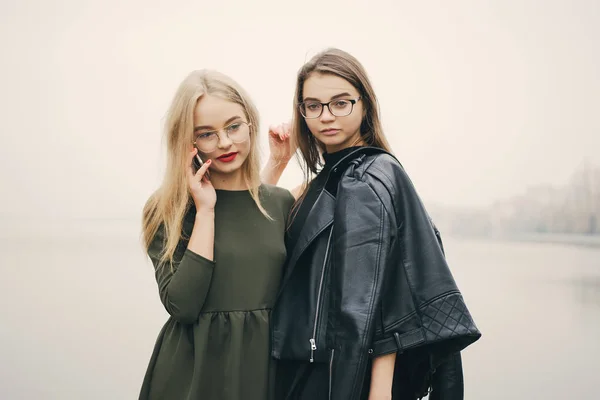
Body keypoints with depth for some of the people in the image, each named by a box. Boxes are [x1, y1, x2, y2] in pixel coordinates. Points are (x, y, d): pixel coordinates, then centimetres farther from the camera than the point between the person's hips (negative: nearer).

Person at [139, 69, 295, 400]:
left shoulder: (281, 202, 3)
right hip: (193, 370, -3)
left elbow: (289, 294, 9)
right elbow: (182, 306, -19)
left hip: (266, 365, 4)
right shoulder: (168, 210, -7)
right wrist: (205, 209, -17)